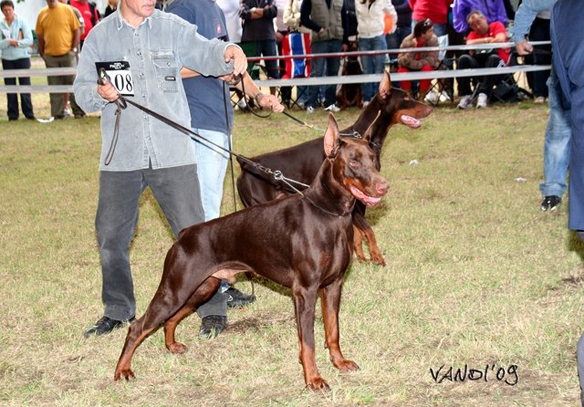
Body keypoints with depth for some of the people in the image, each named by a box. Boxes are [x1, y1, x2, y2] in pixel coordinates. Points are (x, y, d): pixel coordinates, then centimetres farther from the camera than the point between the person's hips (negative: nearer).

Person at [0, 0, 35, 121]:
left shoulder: (22, 22, 0)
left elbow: (29, 40, -7)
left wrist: (16, 43, -16)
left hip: (22, 58, -2)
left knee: (25, 86, -1)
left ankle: (29, 113, 3)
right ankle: (12, 114, 9)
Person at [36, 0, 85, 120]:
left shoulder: (67, 10, -2)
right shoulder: (42, 13, 5)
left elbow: (76, 30, 0)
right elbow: (40, 35, 11)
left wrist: (74, 49, -6)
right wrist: (42, 53, 6)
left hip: (67, 54, -2)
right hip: (50, 56, 2)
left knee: (73, 83, 2)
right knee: (54, 86, 6)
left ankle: (79, 112, 11)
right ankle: (57, 113, 14)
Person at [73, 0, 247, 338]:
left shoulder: (173, 28, 4)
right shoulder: (100, 36, 8)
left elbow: (204, 52, -7)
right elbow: (82, 89, 8)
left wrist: (228, 51, -29)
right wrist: (100, 93, -14)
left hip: (172, 154, -2)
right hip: (121, 156, 2)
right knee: (111, 236, 9)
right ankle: (118, 310, 26)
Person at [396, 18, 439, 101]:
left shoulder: (433, 39, -21)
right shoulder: (407, 41, -20)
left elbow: (431, 59, -24)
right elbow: (400, 61, -24)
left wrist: (416, 64, -31)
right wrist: (411, 51, -41)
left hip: (426, 66, 0)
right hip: (409, 67, 0)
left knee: (427, 69, -33)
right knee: (402, 71, -30)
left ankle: (421, 98, -16)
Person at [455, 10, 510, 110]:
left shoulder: (497, 25, 8)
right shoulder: (472, 34, 16)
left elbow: (500, 40, -12)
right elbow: (469, 45, -7)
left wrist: (480, 44, -3)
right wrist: (487, 40, -8)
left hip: (498, 67, -3)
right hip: (479, 67, 3)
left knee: (494, 58, -35)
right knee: (464, 59, -24)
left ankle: (483, 94, -39)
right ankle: (466, 96, -25)